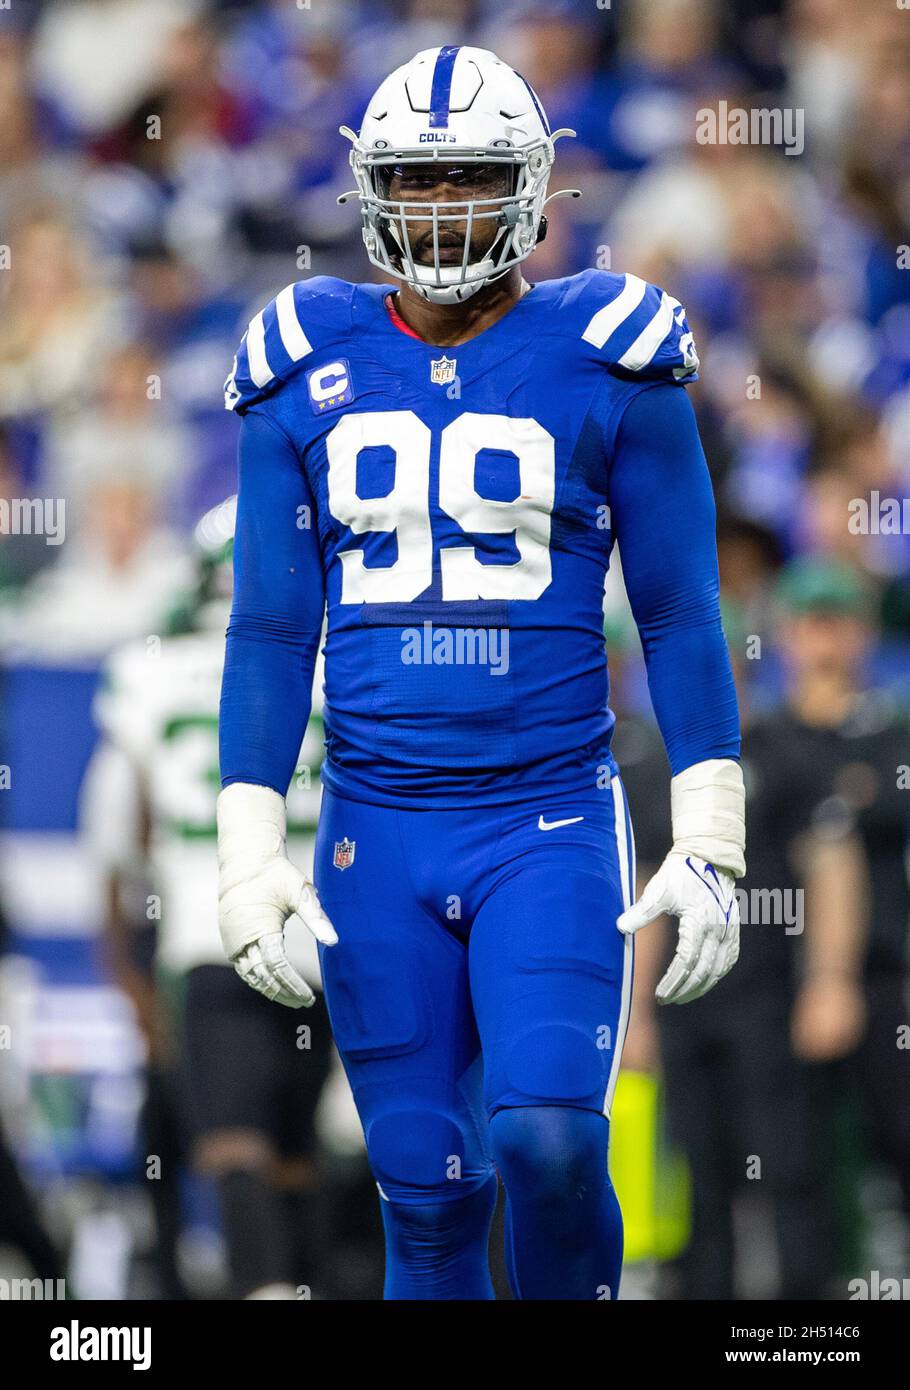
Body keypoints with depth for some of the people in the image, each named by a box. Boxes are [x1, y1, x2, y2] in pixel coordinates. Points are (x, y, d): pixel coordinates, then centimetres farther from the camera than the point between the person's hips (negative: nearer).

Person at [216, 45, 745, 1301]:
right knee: (425, 1187, 3)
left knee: (548, 1138, -19)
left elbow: (682, 618, 0)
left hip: (553, 826, -3)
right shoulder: (309, 369, 6)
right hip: (376, 827, 3)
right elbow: (271, 631, 8)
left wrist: (711, 846, -5)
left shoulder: (606, 361, -1)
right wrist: (249, 857, 1)